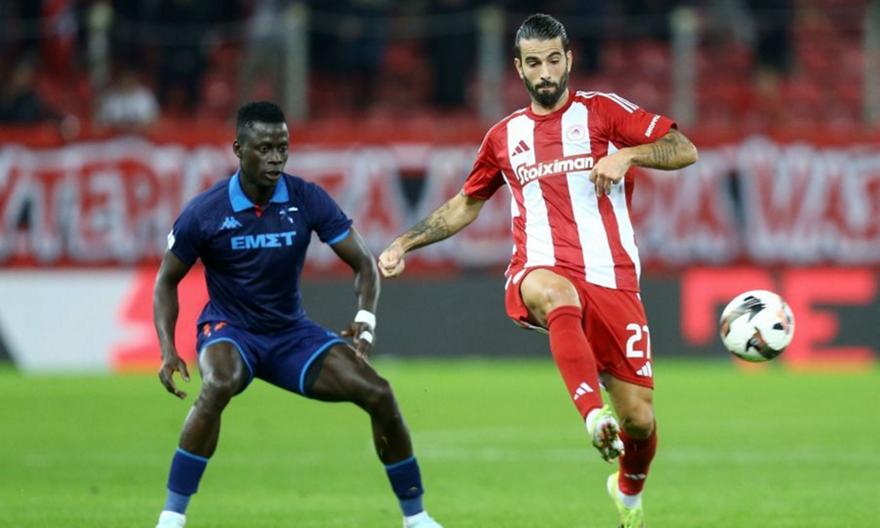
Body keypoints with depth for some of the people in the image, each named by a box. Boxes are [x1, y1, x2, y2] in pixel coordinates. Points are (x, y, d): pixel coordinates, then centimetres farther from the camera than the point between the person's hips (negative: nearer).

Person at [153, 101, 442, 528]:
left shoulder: (308, 200, -10)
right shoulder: (204, 213, -15)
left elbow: (362, 263, -3)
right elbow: (167, 281, -2)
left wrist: (365, 321, -21)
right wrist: (168, 350, -15)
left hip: (292, 333, 3)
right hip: (228, 331, -3)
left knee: (377, 394, -13)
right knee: (219, 385, -38)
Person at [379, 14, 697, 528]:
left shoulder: (602, 110, 7)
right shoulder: (504, 136, 17)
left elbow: (685, 150, 0)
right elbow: (466, 204, 31)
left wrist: (626, 154, -17)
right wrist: (405, 243, 22)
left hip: (612, 280, 0)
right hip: (543, 272, 1)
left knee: (639, 419, -2)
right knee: (555, 292, -41)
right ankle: (594, 414, -55)